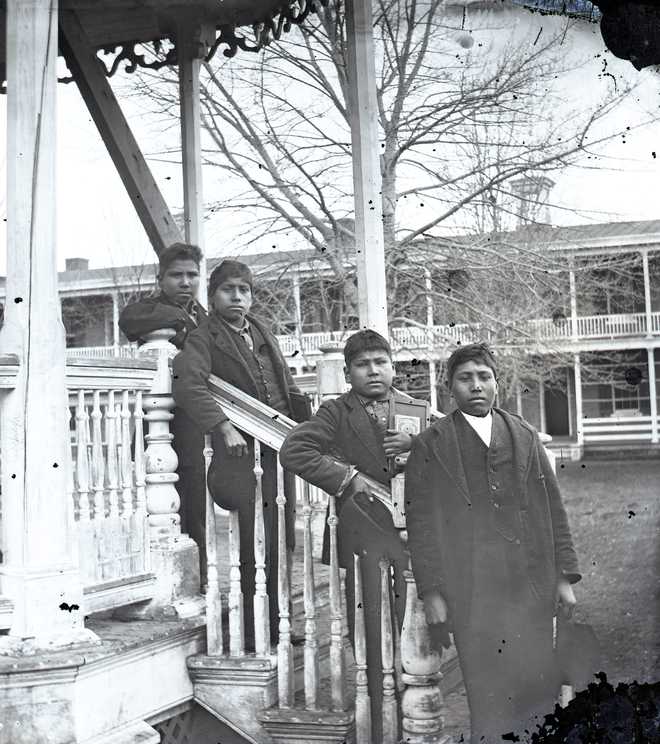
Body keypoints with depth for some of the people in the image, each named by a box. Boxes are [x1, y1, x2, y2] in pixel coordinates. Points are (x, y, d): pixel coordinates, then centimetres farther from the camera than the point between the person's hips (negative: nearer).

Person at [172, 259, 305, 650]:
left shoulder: (263, 331, 19)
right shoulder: (203, 339, -2)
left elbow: (289, 385, 25)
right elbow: (189, 386, -19)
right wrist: (225, 427, -29)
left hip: (282, 447, 7)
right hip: (245, 450, -6)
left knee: (283, 543, 10)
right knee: (257, 548, -8)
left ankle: (277, 624, 21)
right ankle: (255, 636, 1)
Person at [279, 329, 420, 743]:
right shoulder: (336, 414, 5)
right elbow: (293, 451, -8)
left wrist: (416, 446, -8)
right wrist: (346, 477, -11)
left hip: (415, 534, 2)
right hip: (363, 537, -2)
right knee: (371, 640, 1)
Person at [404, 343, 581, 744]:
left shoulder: (525, 436, 12)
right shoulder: (430, 444, 3)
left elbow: (554, 509, 12)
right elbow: (420, 523, 1)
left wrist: (564, 576, 6)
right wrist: (431, 593, -5)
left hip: (531, 583, 3)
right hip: (470, 588, -2)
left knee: (536, 683, 3)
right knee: (486, 689, -4)